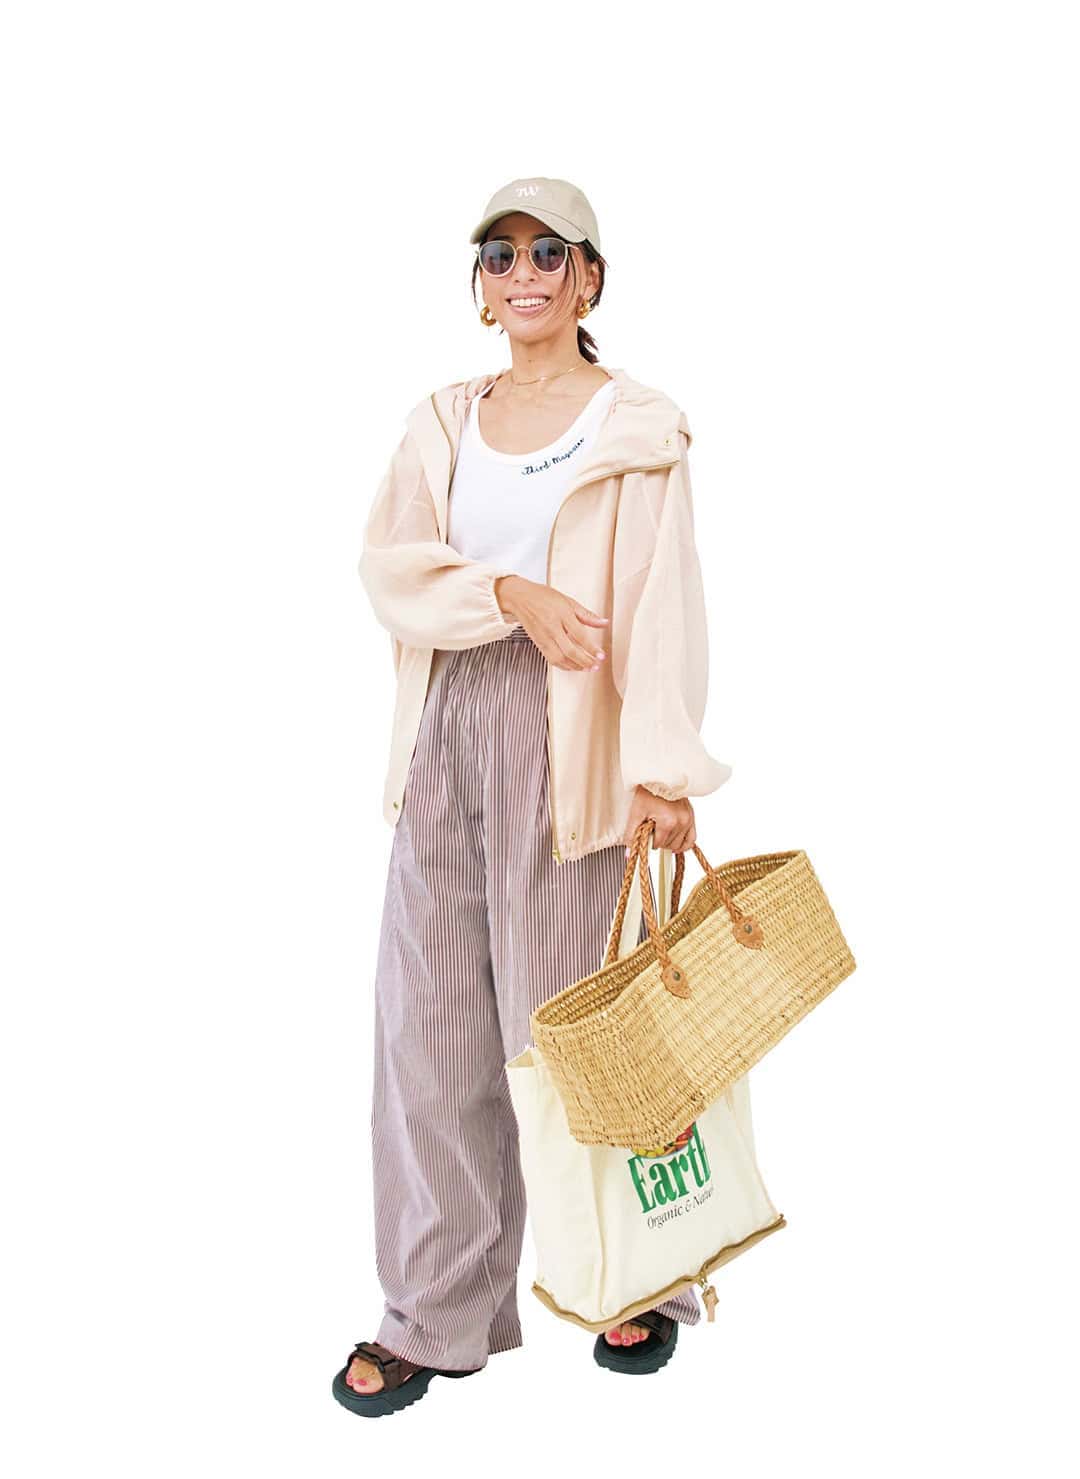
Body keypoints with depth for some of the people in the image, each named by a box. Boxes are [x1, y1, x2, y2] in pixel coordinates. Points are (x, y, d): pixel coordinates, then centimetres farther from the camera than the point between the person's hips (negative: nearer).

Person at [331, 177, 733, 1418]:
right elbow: (387, 562, 2)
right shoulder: (446, 420, 14)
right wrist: (510, 593, -15)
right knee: (427, 1021, 5)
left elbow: (659, 603, -9)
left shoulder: (636, 429, 0)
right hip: (445, 725, 5)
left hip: (560, 734, -5)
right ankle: (437, 1316, 17)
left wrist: (662, 768, -19)